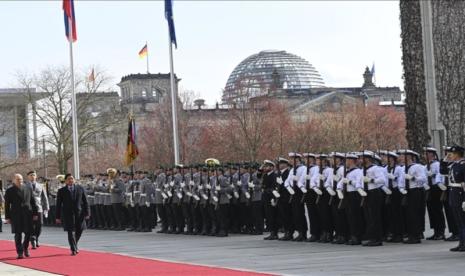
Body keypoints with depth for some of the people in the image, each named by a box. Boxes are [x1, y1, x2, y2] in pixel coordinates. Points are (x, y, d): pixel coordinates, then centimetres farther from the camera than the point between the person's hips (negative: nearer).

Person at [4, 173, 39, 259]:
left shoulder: (28, 189, 9)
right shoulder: (9, 191, 2)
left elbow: (33, 202, 10)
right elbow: (7, 205, 2)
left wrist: (35, 213, 5)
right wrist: (7, 217, -3)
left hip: (27, 215, 2)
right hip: (16, 216, -2)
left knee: (28, 233, 1)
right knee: (18, 234, -1)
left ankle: (25, 248, 26)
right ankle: (20, 253, 5)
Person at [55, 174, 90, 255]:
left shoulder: (80, 189, 7)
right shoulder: (61, 191, 2)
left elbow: (85, 202, 7)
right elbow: (58, 205, 3)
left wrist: (87, 212, -1)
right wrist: (58, 217, -1)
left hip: (79, 213, 2)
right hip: (68, 214, -2)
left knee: (79, 230, 4)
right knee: (71, 232, -5)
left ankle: (74, 245, 29)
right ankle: (73, 249, 1)